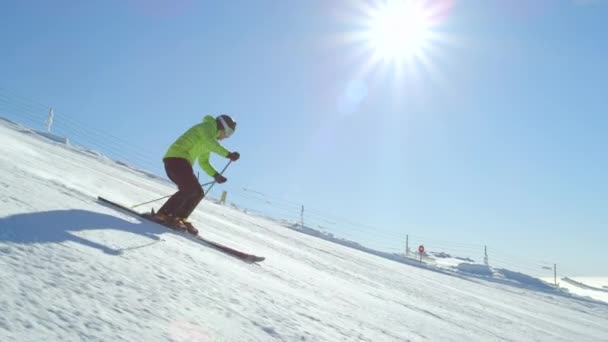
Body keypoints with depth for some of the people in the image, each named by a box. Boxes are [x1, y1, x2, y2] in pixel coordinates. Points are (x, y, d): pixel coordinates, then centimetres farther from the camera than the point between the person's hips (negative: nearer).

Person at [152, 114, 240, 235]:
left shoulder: (209, 139, 28)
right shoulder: (208, 126, 1)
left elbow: (203, 162, 30)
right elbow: (210, 142, -21)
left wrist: (215, 175, 17)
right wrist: (228, 154, -26)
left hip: (182, 162, 10)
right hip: (176, 158, -10)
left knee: (198, 193, 3)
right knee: (190, 189, -23)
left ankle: (179, 218, 1)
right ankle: (164, 214, -20)